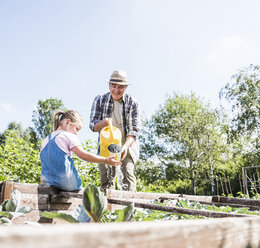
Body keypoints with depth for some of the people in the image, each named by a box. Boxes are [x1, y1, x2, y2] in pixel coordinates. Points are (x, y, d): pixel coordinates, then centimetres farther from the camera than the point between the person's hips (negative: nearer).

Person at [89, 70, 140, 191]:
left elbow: (134, 130, -10)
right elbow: (92, 125, -4)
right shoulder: (99, 100, -1)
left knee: (128, 173, -15)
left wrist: (125, 146, -27)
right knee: (106, 177, -1)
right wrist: (103, 123, -28)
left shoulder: (132, 103, -5)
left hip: (127, 145, -1)